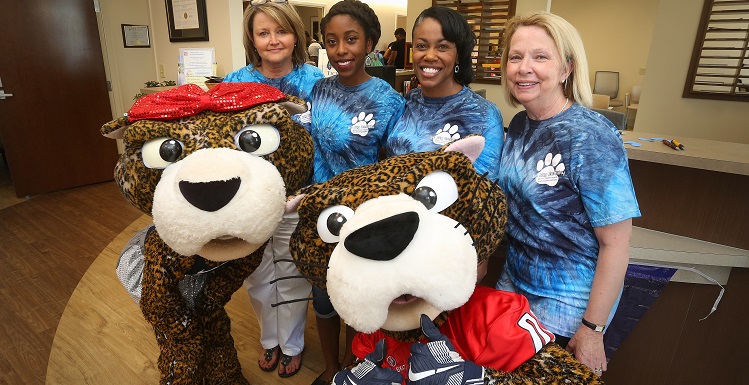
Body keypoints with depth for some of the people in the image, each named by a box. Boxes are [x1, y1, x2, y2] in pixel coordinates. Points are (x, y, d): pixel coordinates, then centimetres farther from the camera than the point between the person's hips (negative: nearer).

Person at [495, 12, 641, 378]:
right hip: (514, 282, 6)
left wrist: (592, 329, -16)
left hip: (568, 305, -6)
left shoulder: (591, 137, -22)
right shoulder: (519, 124, -2)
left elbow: (616, 244, -19)